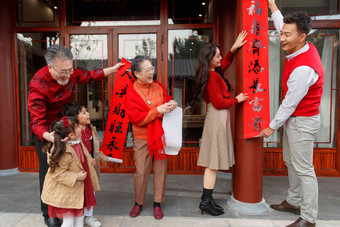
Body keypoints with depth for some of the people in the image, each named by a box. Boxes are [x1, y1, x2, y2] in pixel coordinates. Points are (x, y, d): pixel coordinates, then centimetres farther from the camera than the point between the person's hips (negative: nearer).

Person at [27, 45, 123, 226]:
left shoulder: (70, 73, -14)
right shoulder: (38, 85, -30)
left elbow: (89, 76, 5)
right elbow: (37, 121, -32)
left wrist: (113, 69, 1)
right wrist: (49, 136, -51)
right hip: (45, 131, -5)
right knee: (48, 169, 3)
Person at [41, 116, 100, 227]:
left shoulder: (78, 142, -2)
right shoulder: (64, 152, -30)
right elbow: (58, 173, -26)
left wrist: (89, 161, 6)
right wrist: (76, 177, -26)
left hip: (77, 190, 8)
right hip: (64, 194, -8)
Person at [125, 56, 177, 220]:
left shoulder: (158, 87, 6)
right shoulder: (131, 92, -7)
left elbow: (167, 101, 17)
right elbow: (136, 118, -15)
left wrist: (171, 105, -8)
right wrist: (158, 110, -22)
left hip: (161, 135, 3)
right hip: (142, 138, -3)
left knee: (161, 169, 8)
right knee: (141, 171, 4)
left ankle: (157, 203, 26)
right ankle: (138, 202, 27)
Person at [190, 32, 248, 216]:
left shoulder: (214, 72, 13)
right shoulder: (212, 76, -15)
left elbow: (226, 62, 32)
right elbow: (218, 102, -17)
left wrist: (234, 48, 21)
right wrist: (237, 99, -3)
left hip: (219, 117, 10)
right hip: (217, 117, -10)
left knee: (213, 162, 12)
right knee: (213, 162, -5)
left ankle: (207, 199, 21)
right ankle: (206, 202, 6)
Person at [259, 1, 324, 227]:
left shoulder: (303, 68, -28)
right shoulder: (305, 47, 0)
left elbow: (290, 104, -21)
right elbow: (283, 26, 19)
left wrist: (272, 127, -10)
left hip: (302, 122, -10)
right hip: (293, 118, 10)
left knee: (304, 169, 0)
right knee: (290, 162, 19)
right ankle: (294, 202, 36)